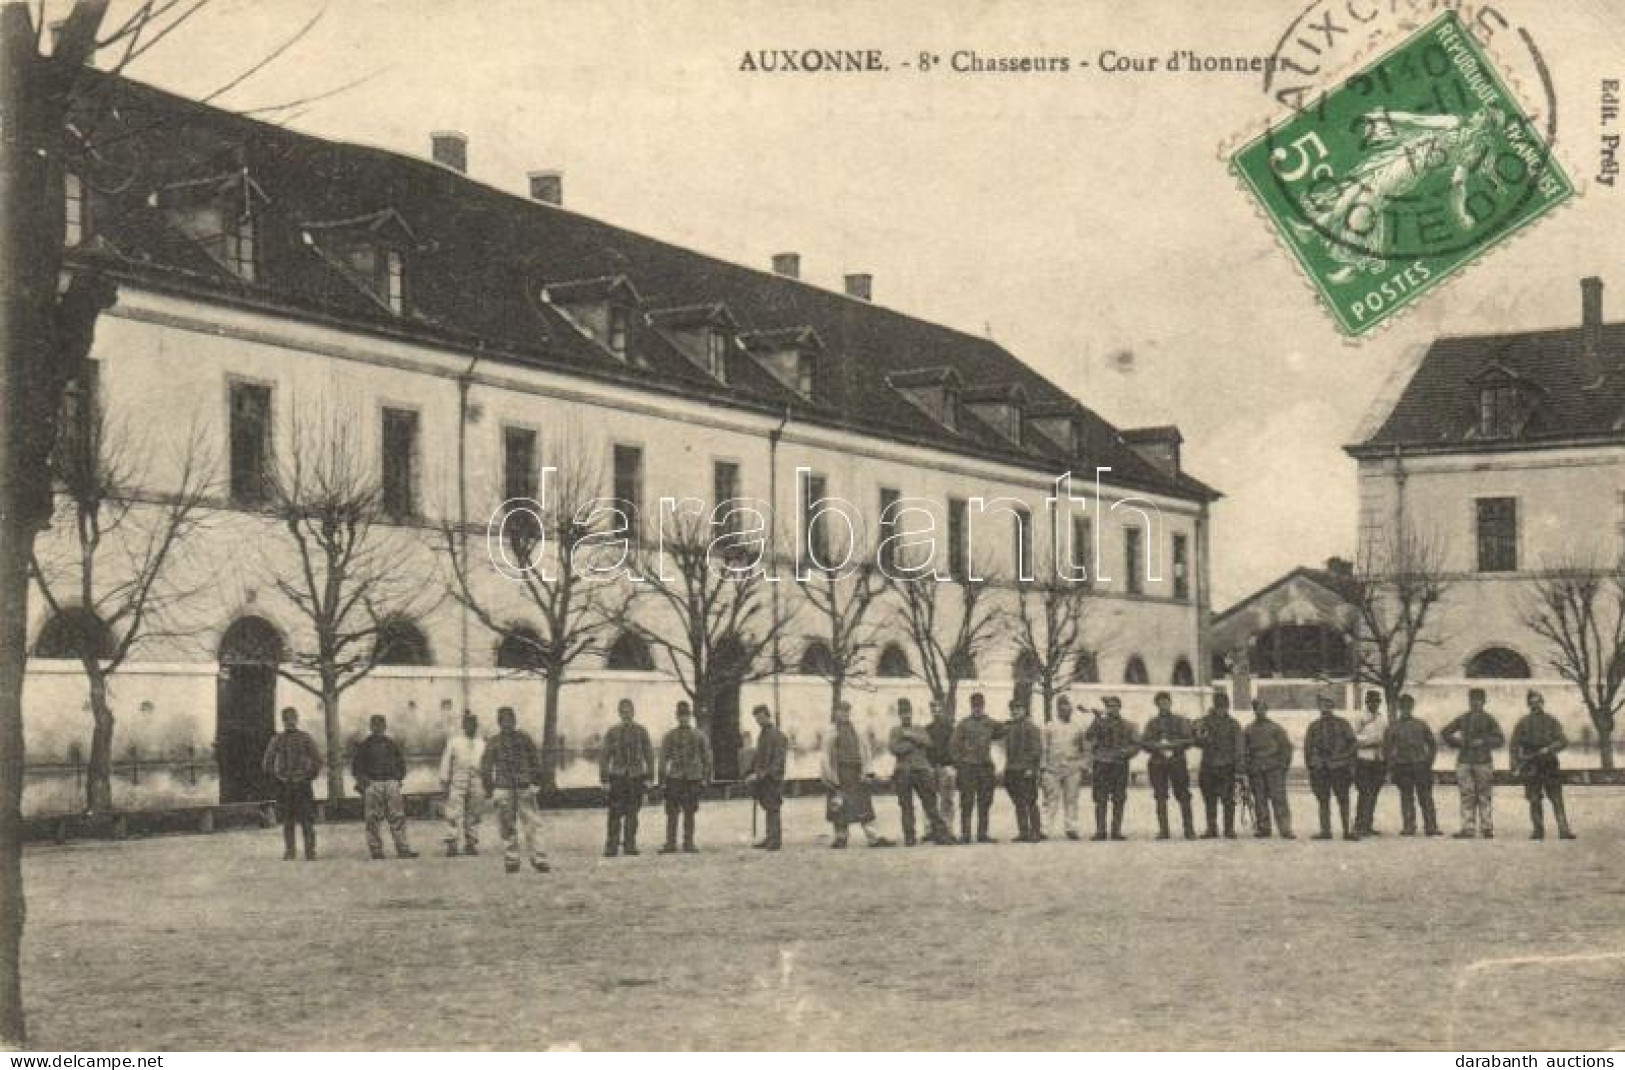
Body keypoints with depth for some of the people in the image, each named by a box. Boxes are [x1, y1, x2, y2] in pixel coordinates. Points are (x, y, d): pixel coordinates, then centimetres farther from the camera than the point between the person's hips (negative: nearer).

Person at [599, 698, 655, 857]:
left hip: (636, 778, 1)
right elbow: (604, 757, 2)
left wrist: (649, 778, 1)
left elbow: (649, 755, 7)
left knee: (632, 814, 5)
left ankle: (630, 845, 12)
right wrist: (604, 780, -5)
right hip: (617, 778, -1)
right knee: (615, 814, -6)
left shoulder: (641, 732, 5)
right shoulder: (612, 733, 2)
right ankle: (611, 847, -4)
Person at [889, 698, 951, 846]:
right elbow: (894, 748, -5)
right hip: (902, 772, -1)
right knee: (906, 807, -1)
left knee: (930, 804, -3)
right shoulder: (895, 732, 12)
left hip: (921, 770, 1)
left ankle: (940, 833, -4)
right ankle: (909, 838, 1)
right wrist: (915, 744, -3)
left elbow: (927, 741, -3)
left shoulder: (920, 730, 17)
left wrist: (910, 735, -7)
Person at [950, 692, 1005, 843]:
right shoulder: (963, 725, 1)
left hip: (985, 767, 4)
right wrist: (957, 767, -7)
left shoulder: (990, 724, 10)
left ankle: (982, 834, 12)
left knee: (985, 803, 6)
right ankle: (965, 834, -3)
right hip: (968, 766, -3)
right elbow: (956, 746, -2)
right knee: (967, 802, -5)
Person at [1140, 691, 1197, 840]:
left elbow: (1190, 739, 0)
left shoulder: (1180, 721, 9)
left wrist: (1173, 745, -14)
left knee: (1183, 797, -4)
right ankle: (1163, 830, 4)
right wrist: (1157, 746, -13)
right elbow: (1143, 742, 5)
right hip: (1158, 762, 1)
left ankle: (1189, 829, -2)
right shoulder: (1152, 723, 13)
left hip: (1177, 762, -1)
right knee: (1160, 798, 1)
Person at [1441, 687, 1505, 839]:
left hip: (1483, 762, -1)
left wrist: (1484, 741, -7)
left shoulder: (1488, 719, 6)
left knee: (1485, 796, 0)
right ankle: (1467, 828, 0)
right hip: (1464, 762, 1)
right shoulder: (1463, 719, 9)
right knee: (1467, 796, 0)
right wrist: (1456, 743, 1)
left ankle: (1487, 828, 1)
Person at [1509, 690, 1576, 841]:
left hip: (1550, 766, 0)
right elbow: (1514, 745, 5)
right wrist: (1515, 767, -3)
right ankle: (1537, 831, 7)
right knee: (1534, 801, 1)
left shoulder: (1551, 721, 7)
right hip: (1530, 767, 0)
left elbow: (1563, 741, 0)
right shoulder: (1523, 723, 7)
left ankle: (1564, 830, -8)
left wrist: (1549, 749, -18)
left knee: (1557, 800, -5)